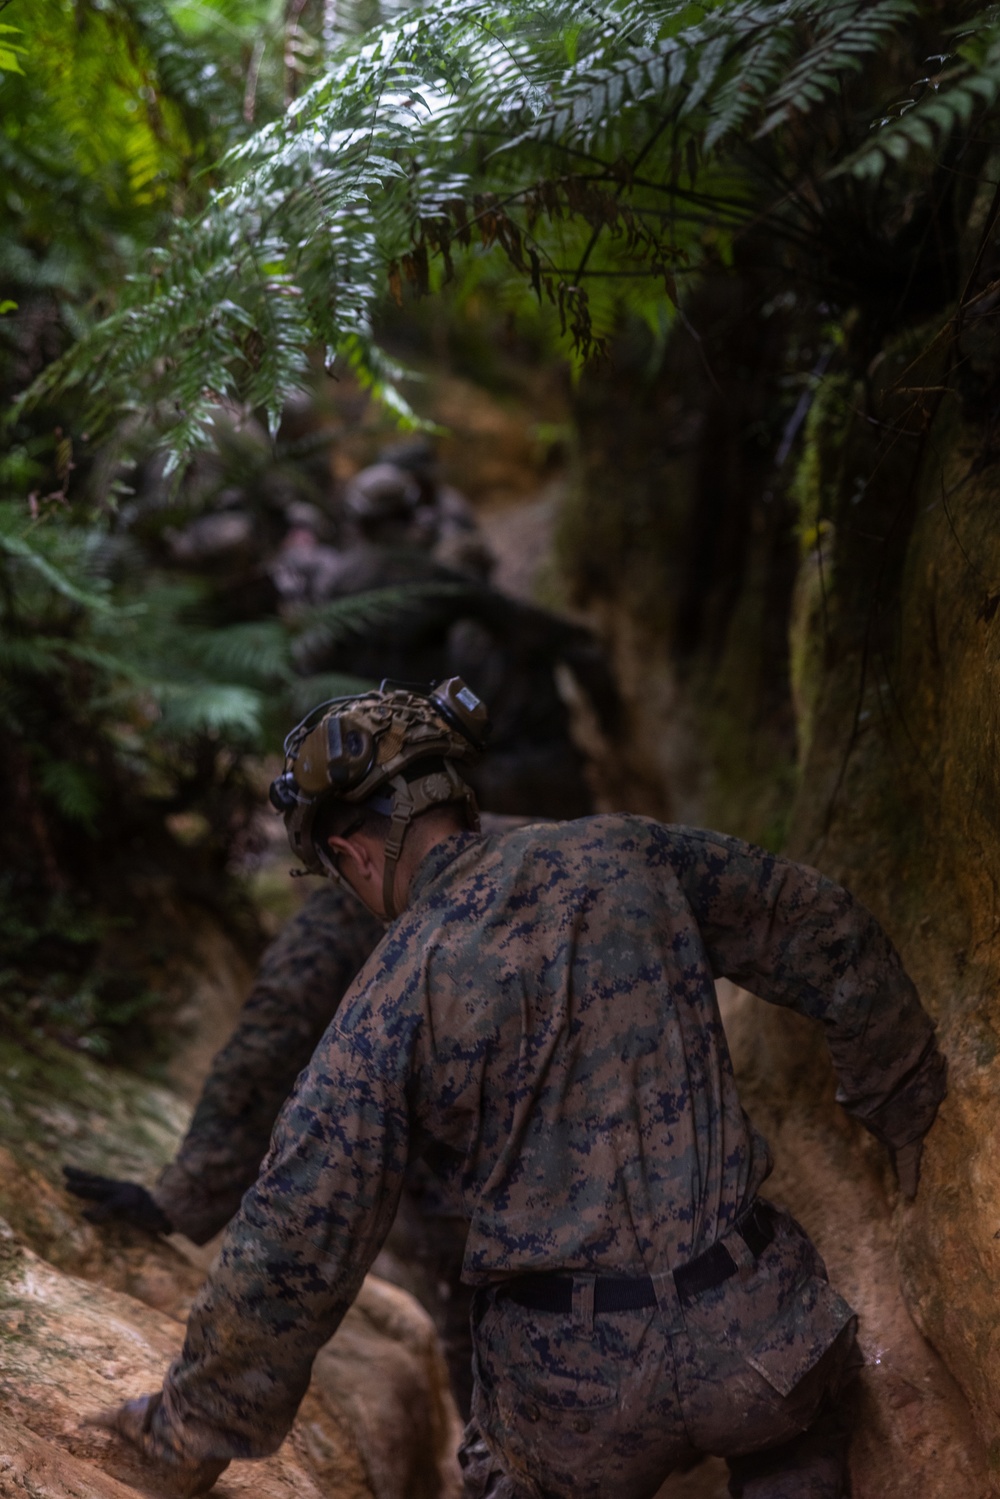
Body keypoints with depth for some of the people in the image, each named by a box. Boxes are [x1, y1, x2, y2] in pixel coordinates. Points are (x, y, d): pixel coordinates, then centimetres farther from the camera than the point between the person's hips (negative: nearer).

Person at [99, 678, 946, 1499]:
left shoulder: (391, 1004, -11)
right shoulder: (621, 856, -2)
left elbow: (297, 1242, -11)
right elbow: (830, 941, 9)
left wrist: (199, 1428, 3)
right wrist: (902, 1100, 26)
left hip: (581, 1394, -2)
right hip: (755, 1330, 2)